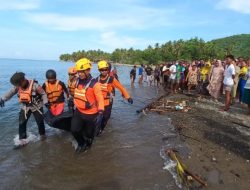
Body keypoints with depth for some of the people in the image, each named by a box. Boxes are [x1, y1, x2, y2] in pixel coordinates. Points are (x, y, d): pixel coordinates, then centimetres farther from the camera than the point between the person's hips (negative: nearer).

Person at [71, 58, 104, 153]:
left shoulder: (94, 84, -21)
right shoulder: (77, 81, -1)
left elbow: (100, 99, -21)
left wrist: (100, 113, -30)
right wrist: (73, 103, 24)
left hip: (91, 114, -5)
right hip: (79, 111, 5)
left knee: (89, 133, 14)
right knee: (74, 130, 4)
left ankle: (87, 145, 47)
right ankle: (81, 143, 36)